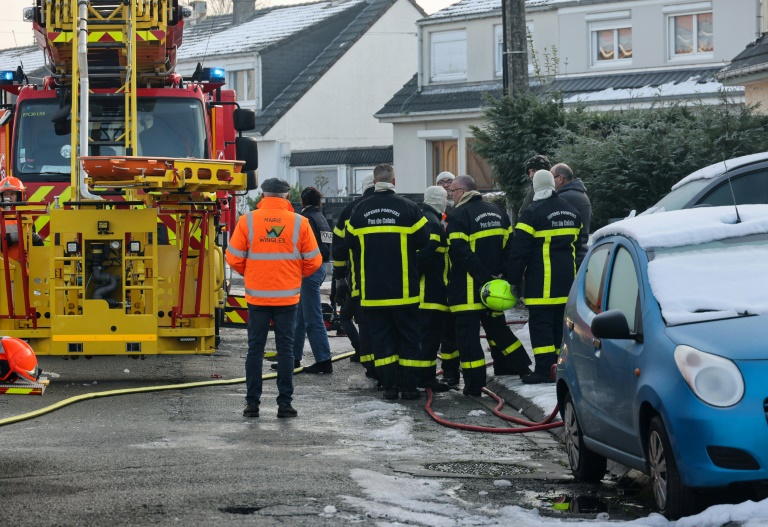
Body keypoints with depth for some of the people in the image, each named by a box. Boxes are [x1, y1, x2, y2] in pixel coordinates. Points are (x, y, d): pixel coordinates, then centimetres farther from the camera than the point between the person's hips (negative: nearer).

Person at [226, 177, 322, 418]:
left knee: (255, 348, 8)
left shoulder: (247, 221, -4)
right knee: (285, 348, 7)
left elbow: (234, 259, -2)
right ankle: (285, 403, 6)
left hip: (257, 296, 0)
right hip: (287, 297, 0)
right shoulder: (299, 223, -4)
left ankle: (252, 403, 8)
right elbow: (313, 261, 0)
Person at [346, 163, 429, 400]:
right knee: (408, 337, 7)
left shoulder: (359, 211, 0)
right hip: (404, 290, -2)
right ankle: (409, 386, 5)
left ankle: (389, 385, 4)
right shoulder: (408, 208, -7)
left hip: (372, 289, 2)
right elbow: (423, 242, -5)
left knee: (381, 338, 7)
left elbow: (352, 247, 8)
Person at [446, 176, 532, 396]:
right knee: (496, 326, 24)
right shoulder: (497, 212, 11)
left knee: (467, 334, -3)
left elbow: (462, 254, -20)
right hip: (494, 287, 7)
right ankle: (520, 366, 31)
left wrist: (485, 276, -17)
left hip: (467, 290, -7)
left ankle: (474, 383, -6)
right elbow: (509, 247, 11)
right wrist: (496, 275, 9)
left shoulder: (458, 216, -13)